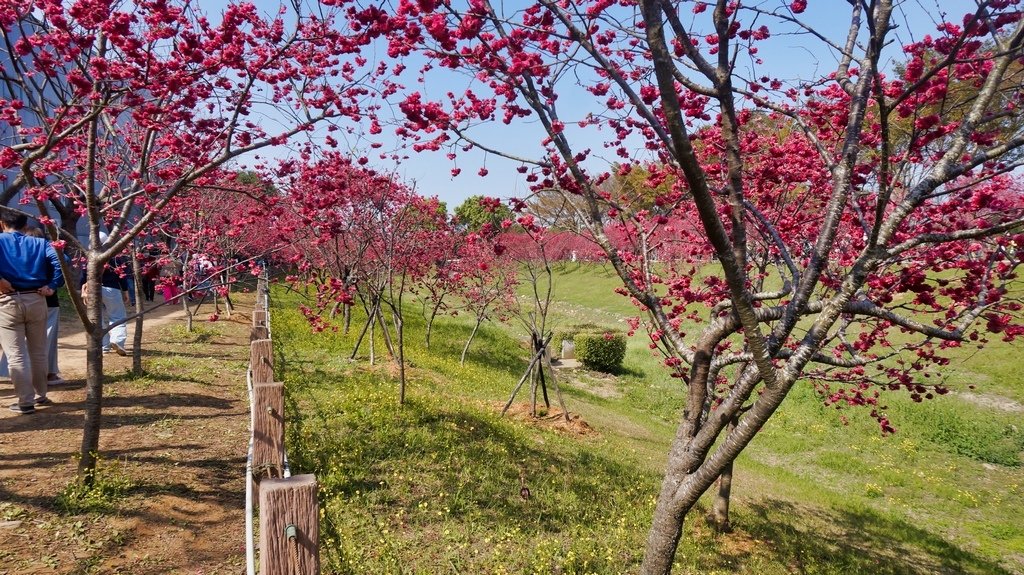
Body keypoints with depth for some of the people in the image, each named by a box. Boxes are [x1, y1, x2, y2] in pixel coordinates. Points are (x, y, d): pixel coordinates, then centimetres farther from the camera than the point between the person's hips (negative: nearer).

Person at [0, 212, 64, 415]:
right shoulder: (39, 243, 8)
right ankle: (40, 396, 26)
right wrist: (52, 286, -6)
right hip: (36, 300, 3)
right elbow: (60, 261, -8)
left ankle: (26, 402, 4)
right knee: (38, 352, 15)